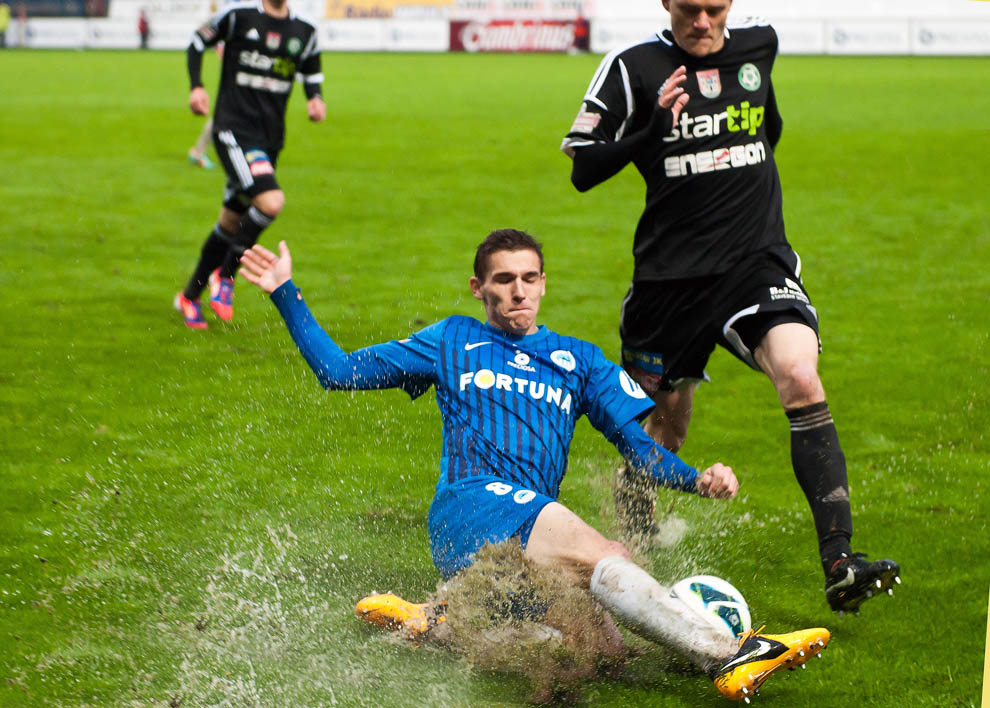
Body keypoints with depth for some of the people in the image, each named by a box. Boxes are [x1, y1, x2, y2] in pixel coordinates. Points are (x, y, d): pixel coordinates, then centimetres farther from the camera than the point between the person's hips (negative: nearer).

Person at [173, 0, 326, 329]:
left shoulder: (304, 32, 7)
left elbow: (312, 73, 22)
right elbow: (197, 42, 7)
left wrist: (315, 99, 1)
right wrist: (196, 87, -6)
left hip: (271, 138, 6)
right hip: (233, 129, -6)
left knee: (231, 224, 12)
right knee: (271, 203, -25)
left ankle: (190, 296, 28)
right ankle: (225, 276, -5)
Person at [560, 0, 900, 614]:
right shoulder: (632, 67, -4)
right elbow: (581, 167, -7)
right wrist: (651, 131, -18)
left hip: (757, 262, 1)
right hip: (670, 274, -1)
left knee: (802, 381, -23)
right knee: (661, 427, 10)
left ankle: (840, 567, -28)